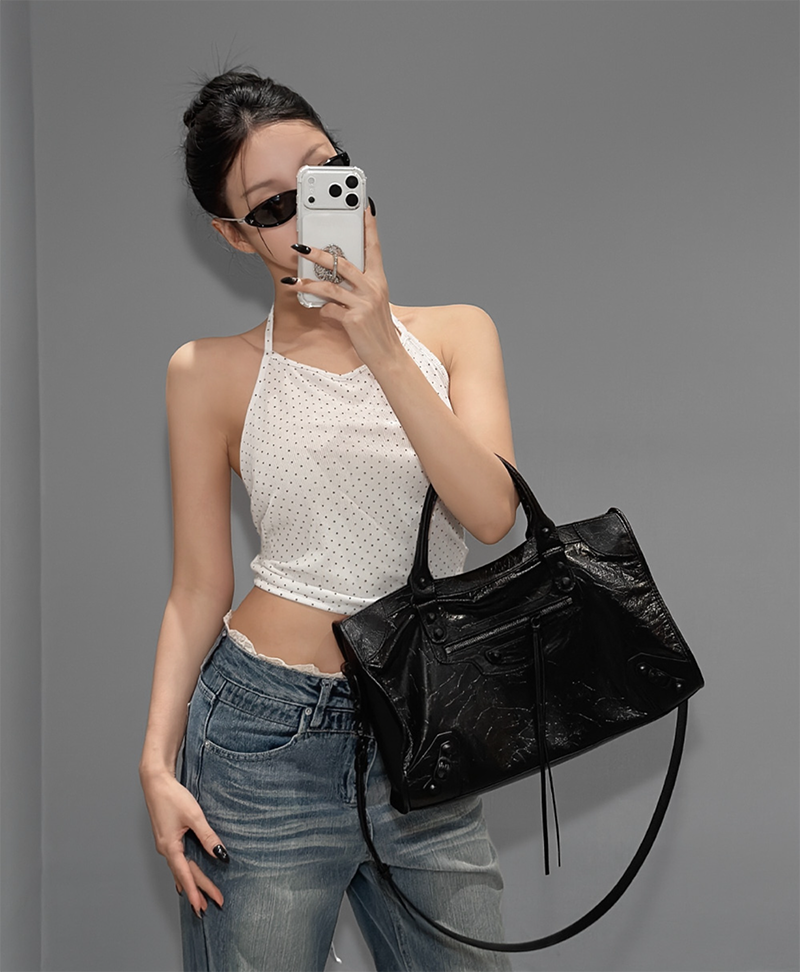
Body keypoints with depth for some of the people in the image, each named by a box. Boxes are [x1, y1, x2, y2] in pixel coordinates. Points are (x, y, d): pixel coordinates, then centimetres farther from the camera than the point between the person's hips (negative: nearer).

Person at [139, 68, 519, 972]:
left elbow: (492, 511, -10)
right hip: (268, 736, -2)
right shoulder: (214, 372, 0)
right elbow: (199, 588, 2)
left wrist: (380, 348, -16)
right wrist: (158, 759, -7)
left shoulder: (455, 334, 5)